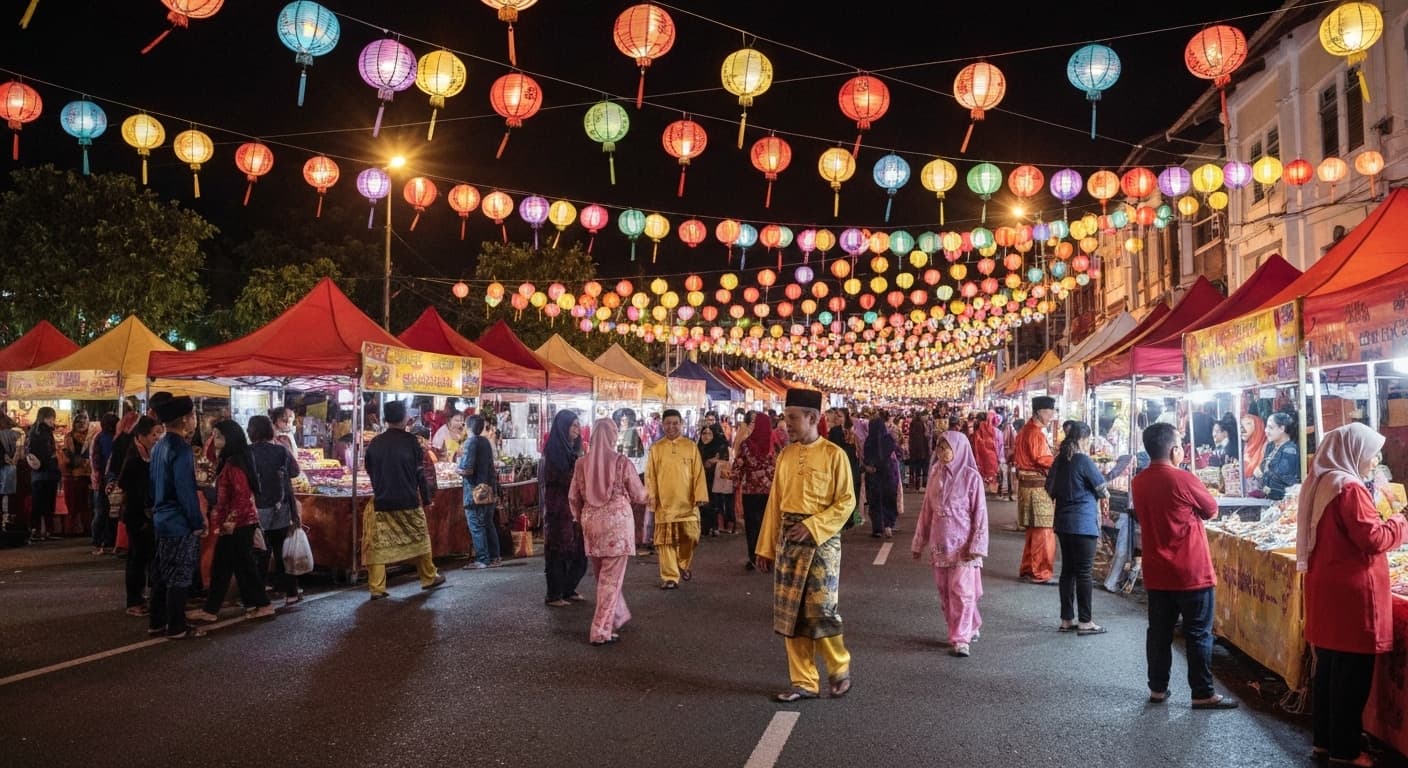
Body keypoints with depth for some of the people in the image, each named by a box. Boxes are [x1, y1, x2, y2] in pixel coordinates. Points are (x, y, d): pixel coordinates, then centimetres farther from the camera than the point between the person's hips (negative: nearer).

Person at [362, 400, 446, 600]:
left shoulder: (374, 443, 0)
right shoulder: (410, 441, -8)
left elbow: (370, 471, 11)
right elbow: (420, 472, -6)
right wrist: (426, 498, 4)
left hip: (382, 501, 2)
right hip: (408, 501, -1)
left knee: (378, 544, 5)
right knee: (420, 539, 16)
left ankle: (376, 588, 2)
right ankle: (429, 578, 26)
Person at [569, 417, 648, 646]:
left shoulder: (582, 463, 0)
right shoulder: (622, 462, -9)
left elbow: (573, 497, 6)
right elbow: (639, 495, -1)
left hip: (591, 522, 4)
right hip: (617, 521, -4)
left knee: (603, 575, 21)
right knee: (612, 578, 2)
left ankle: (619, 616, 36)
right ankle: (601, 631, 2)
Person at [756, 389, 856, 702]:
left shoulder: (834, 454, -8)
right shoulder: (785, 455, 8)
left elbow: (846, 501, -9)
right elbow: (775, 503, 11)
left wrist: (812, 526, -19)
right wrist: (766, 547, 10)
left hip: (821, 539, -5)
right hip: (787, 540, 6)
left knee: (821, 611, -5)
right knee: (789, 613, 6)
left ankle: (840, 669, 20)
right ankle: (804, 682, 16)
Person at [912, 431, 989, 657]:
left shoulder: (971, 477, -7)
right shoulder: (936, 476, 7)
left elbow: (980, 515, -8)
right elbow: (927, 511, 12)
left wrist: (976, 546, -14)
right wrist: (919, 543, 14)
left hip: (963, 545, -5)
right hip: (940, 544, 5)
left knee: (961, 591, -6)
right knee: (945, 593, 9)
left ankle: (961, 639, 0)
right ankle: (970, 628, 25)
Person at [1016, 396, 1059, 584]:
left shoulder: (1025, 430, 16)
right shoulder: (1036, 432, -16)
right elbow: (1041, 459, -22)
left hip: (1027, 483, 10)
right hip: (1037, 486, -10)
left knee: (1033, 530, 16)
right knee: (1043, 532, -5)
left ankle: (1027, 570, 22)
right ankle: (1041, 574, 0)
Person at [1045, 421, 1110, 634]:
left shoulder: (1059, 460, 7)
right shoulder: (1084, 461, -14)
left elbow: (1050, 488, 18)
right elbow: (1103, 490, -5)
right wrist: (1104, 501, 16)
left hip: (1063, 522, 7)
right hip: (1083, 524, -7)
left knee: (1068, 569, 11)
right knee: (1084, 572, -1)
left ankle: (1067, 619, 16)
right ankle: (1084, 622, 4)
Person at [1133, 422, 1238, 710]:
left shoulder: (1138, 482, 1)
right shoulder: (1184, 480, -17)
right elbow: (1212, 511, -1)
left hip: (1156, 574, 6)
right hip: (1191, 572, -6)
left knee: (1159, 632, 12)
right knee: (1198, 634, 4)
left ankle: (1157, 689, 19)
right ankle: (1203, 694, 11)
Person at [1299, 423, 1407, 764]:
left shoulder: (1322, 484, 12)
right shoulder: (1349, 488, -17)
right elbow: (1372, 539, -18)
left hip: (1326, 588, 9)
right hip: (1350, 592, -9)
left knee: (1329, 667, 16)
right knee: (1351, 673, 1)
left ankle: (1324, 739, 24)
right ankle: (1344, 749, 10)